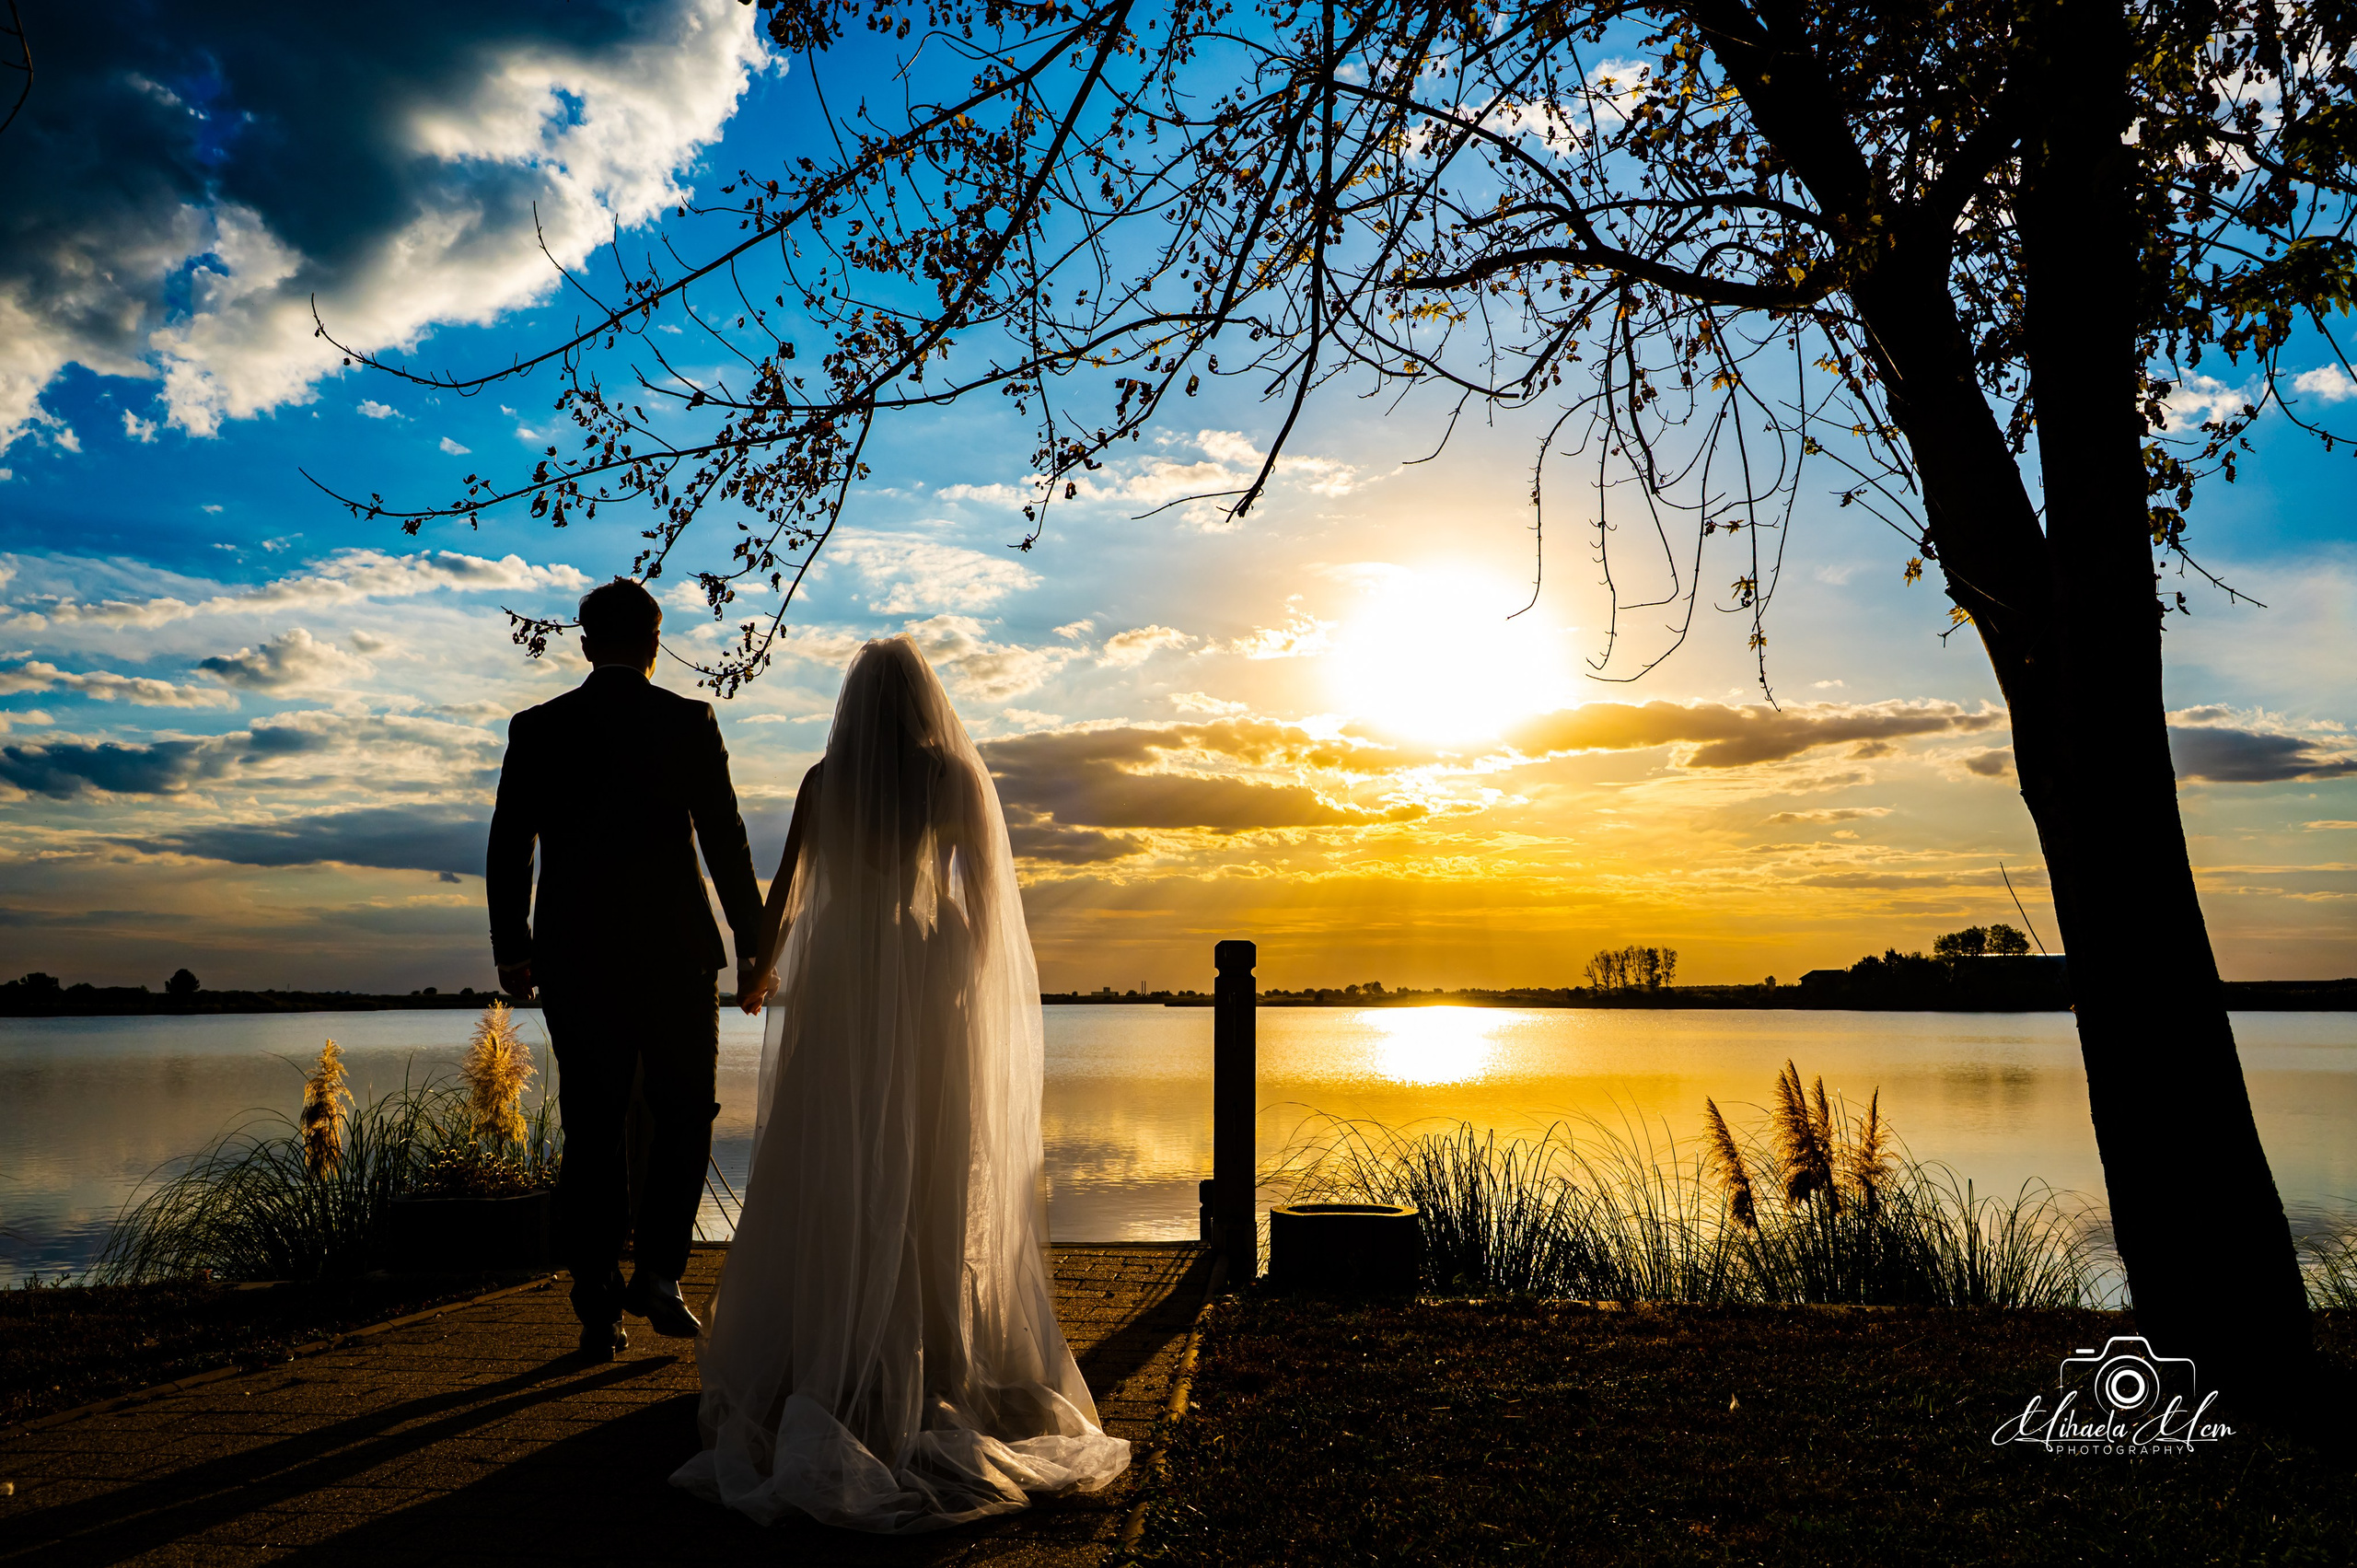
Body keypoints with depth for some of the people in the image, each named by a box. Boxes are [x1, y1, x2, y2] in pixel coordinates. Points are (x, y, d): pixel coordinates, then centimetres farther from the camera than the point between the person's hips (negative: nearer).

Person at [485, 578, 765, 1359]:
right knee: (683, 1116, 14)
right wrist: (752, 943, 2)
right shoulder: (688, 721, -3)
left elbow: (507, 851, 4)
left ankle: (598, 1308, 10)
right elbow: (725, 839, -5)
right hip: (675, 952, -2)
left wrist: (511, 949, 15)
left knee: (592, 1134, 8)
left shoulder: (537, 729, 3)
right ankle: (657, 1273, 3)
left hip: (575, 959, 2)